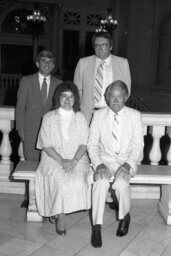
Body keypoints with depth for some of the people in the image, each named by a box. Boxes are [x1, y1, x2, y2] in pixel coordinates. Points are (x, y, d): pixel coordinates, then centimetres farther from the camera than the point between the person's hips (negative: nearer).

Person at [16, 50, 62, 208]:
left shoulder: (58, 84, 9)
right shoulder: (26, 81, 6)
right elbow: (20, 107, 5)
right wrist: (20, 128, 0)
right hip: (31, 131, -1)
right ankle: (29, 198, 13)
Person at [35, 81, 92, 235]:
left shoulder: (80, 118, 9)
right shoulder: (49, 118, 5)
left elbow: (83, 143, 1)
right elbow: (46, 145, -3)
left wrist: (74, 160, -16)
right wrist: (61, 160, -17)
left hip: (77, 158, 2)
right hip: (53, 158, -1)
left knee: (77, 180, -27)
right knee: (60, 180, -30)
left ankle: (57, 212, -5)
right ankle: (61, 217, -12)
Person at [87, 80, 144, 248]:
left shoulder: (135, 116, 1)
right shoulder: (98, 115, 3)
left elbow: (138, 145, 0)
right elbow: (92, 144, 1)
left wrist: (128, 164, -16)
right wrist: (98, 164, -15)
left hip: (127, 161, 0)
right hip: (104, 160, 1)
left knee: (121, 183, -30)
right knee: (101, 182, -30)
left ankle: (125, 216, 0)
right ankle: (96, 226, -20)